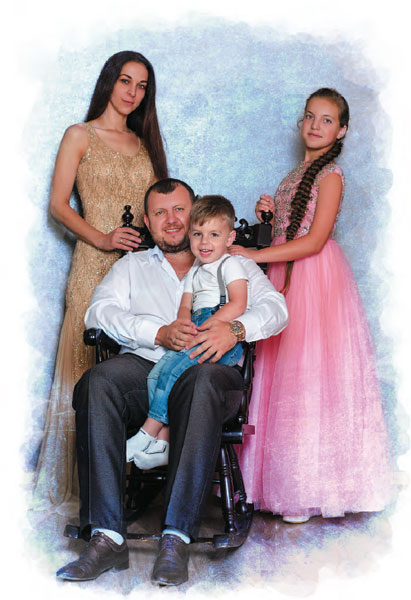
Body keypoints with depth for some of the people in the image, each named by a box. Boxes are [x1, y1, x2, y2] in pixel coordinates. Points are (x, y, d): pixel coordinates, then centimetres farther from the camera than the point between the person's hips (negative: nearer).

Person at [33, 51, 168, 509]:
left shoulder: (142, 142, 20)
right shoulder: (81, 136, 6)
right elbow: (58, 204, -1)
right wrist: (102, 238, -14)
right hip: (96, 264, -4)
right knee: (89, 366, -5)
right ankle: (75, 477, 4)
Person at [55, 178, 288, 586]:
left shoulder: (234, 265, 26)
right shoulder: (132, 266, 29)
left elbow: (275, 308, 10)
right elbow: (100, 311, 9)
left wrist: (235, 329, -14)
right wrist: (160, 333, -9)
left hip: (211, 369, -1)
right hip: (144, 366, 2)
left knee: (202, 381, -39)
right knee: (97, 382, -33)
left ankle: (176, 539, -42)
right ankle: (107, 539, -36)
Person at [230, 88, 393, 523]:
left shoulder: (330, 176, -7)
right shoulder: (295, 176, 17)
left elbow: (313, 241, -16)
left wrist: (252, 255, -16)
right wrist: (269, 216, 2)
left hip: (316, 280, -7)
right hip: (286, 277, 7)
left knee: (309, 376, -6)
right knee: (282, 376, 4)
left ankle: (309, 491, 3)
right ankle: (284, 483, 11)